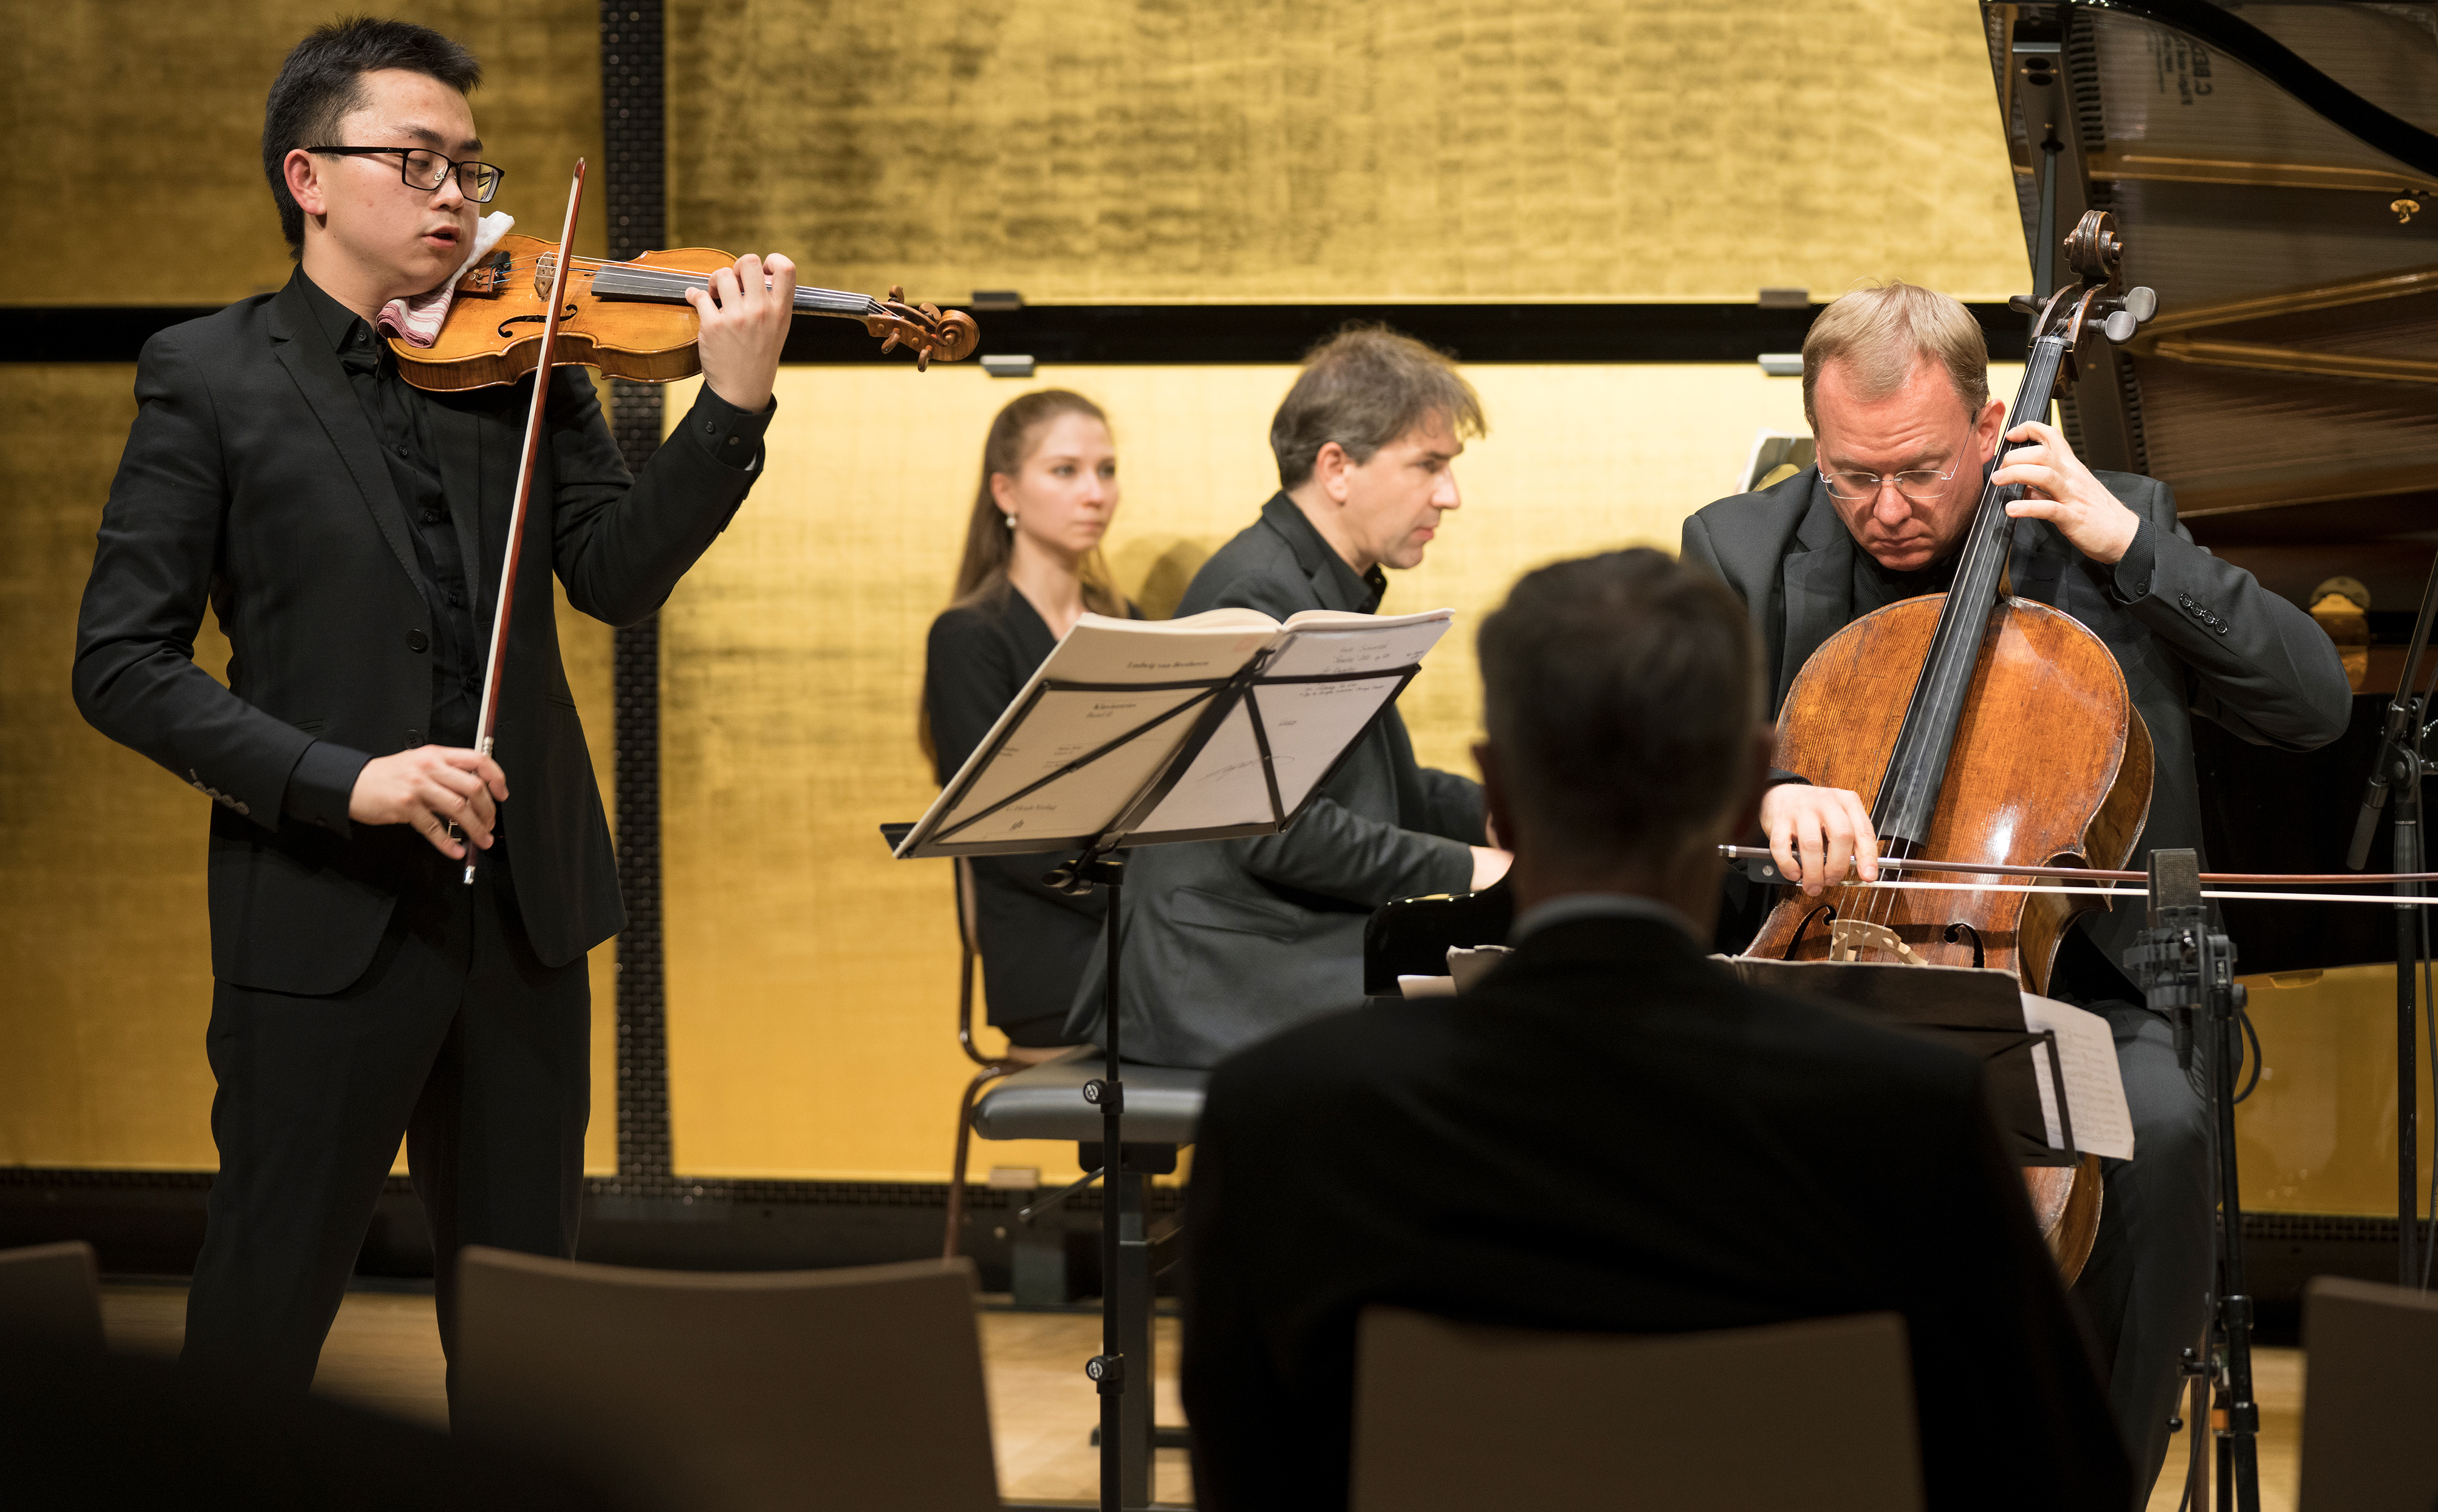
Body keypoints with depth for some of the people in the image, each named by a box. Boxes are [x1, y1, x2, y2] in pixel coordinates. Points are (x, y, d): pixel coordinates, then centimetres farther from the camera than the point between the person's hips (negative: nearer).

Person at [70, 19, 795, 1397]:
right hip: (324, 919, -4)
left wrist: (736, 405, -18)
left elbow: (618, 576, -3)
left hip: (523, 907, 4)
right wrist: (342, 779, -20)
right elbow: (123, 665, -8)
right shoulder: (210, 376, -2)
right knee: (259, 1327, 3)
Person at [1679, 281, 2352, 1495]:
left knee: (2157, 1127, -33)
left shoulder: (2106, 525, 4)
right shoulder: (1742, 552, 4)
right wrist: (1766, 787, -31)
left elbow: (2316, 705, -2)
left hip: (2058, 975, 0)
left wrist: (2129, 547, -11)